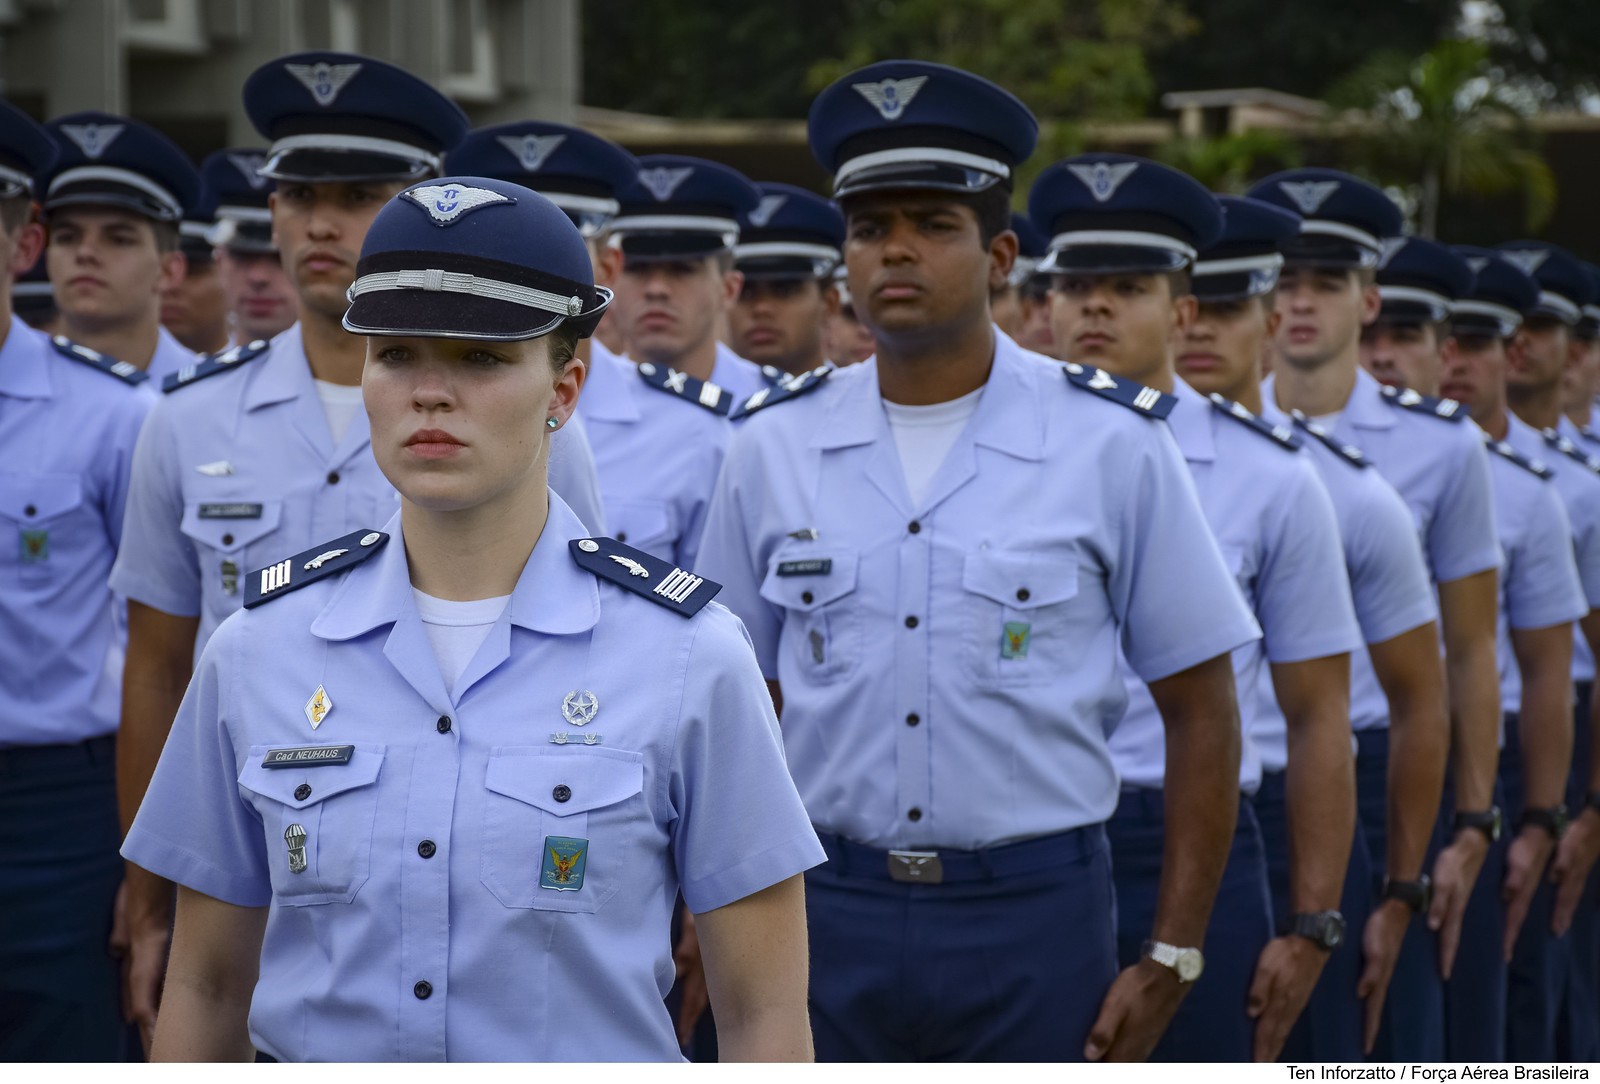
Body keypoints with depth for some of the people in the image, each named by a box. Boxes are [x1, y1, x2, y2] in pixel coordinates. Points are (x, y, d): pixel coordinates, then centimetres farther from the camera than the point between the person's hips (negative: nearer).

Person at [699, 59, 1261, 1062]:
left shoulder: (1112, 445, -3)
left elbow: (1201, 713, 0)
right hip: (826, 912, 2)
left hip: (1036, 915, -2)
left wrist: (1172, 960, -3)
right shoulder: (772, 447, 3)